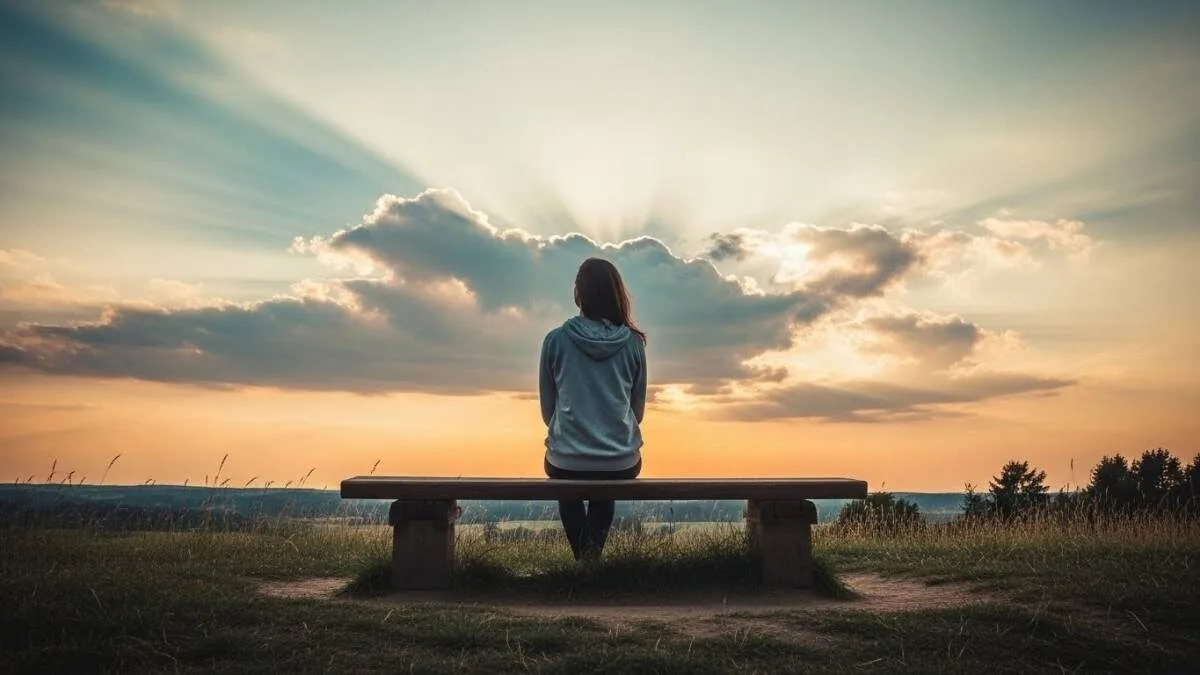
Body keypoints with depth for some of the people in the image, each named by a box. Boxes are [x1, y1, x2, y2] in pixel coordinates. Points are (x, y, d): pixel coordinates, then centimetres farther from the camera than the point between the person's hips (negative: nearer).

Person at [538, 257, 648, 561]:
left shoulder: (555, 340, -7)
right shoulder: (633, 342, -3)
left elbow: (547, 408, 3)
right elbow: (638, 408, 7)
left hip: (566, 463, -1)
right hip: (622, 463, 1)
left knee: (569, 498, 35)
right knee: (604, 500, 36)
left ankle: (582, 558, 19)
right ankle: (593, 555, 17)